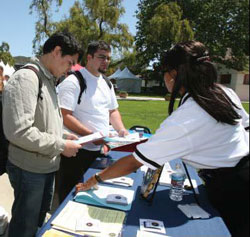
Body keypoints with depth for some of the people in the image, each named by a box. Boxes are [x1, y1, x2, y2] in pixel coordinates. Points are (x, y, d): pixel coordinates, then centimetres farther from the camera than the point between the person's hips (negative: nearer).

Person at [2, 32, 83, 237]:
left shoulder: (49, 80, 9)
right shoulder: (26, 78, -20)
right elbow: (19, 131, -28)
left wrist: (62, 136, 2)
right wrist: (61, 146, -20)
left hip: (47, 166, 8)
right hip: (29, 169, -8)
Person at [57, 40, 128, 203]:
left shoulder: (107, 83, 12)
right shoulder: (73, 82, -13)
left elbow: (113, 110, 19)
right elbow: (65, 116, -20)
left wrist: (121, 129, 1)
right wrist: (91, 135, -24)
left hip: (101, 149, 8)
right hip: (78, 152, -7)